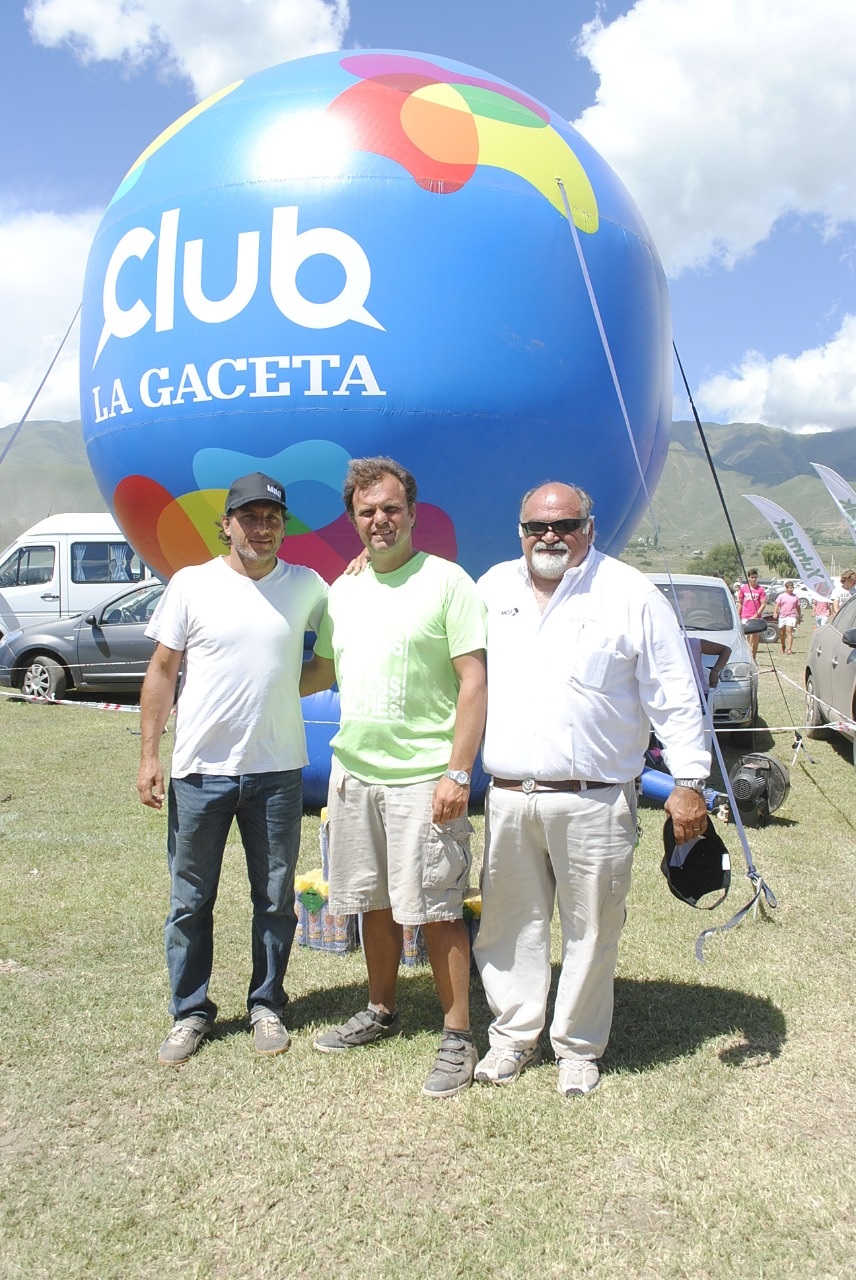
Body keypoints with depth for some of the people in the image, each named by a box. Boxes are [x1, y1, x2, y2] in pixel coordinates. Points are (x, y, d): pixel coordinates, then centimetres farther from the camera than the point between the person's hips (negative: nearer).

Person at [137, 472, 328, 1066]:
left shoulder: (307, 586, 2)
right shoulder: (191, 584, -2)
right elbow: (162, 670, 0)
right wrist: (149, 755, -4)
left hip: (277, 771, 1)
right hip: (200, 771, -1)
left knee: (276, 899, 12)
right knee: (191, 900, 10)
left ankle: (267, 1005, 30)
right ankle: (191, 1012, 27)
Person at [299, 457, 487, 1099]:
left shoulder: (446, 581, -7)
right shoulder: (344, 588, 11)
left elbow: (474, 680, -11)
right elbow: (321, 670, 23)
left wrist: (458, 772, -16)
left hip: (422, 777, -6)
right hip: (354, 770, 6)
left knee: (437, 911, 0)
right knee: (374, 902, 17)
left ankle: (458, 1037, 15)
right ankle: (382, 1012, 35)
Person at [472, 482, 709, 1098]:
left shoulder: (632, 595, -2)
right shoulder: (494, 587, 11)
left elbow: (674, 696, -2)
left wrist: (689, 782, -5)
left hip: (593, 800, -3)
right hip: (507, 798, 4)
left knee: (591, 928, 7)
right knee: (510, 923, 12)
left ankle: (580, 1046, 25)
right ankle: (515, 1033, 31)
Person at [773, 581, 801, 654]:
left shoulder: (795, 597, 11)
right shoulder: (781, 596, 6)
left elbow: (798, 607, 18)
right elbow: (777, 605, -2)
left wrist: (800, 617, 21)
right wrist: (775, 613, -16)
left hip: (791, 616, -1)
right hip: (782, 616, 1)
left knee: (789, 631, -16)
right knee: (782, 633, 9)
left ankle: (789, 648, -22)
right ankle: (783, 647, 30)